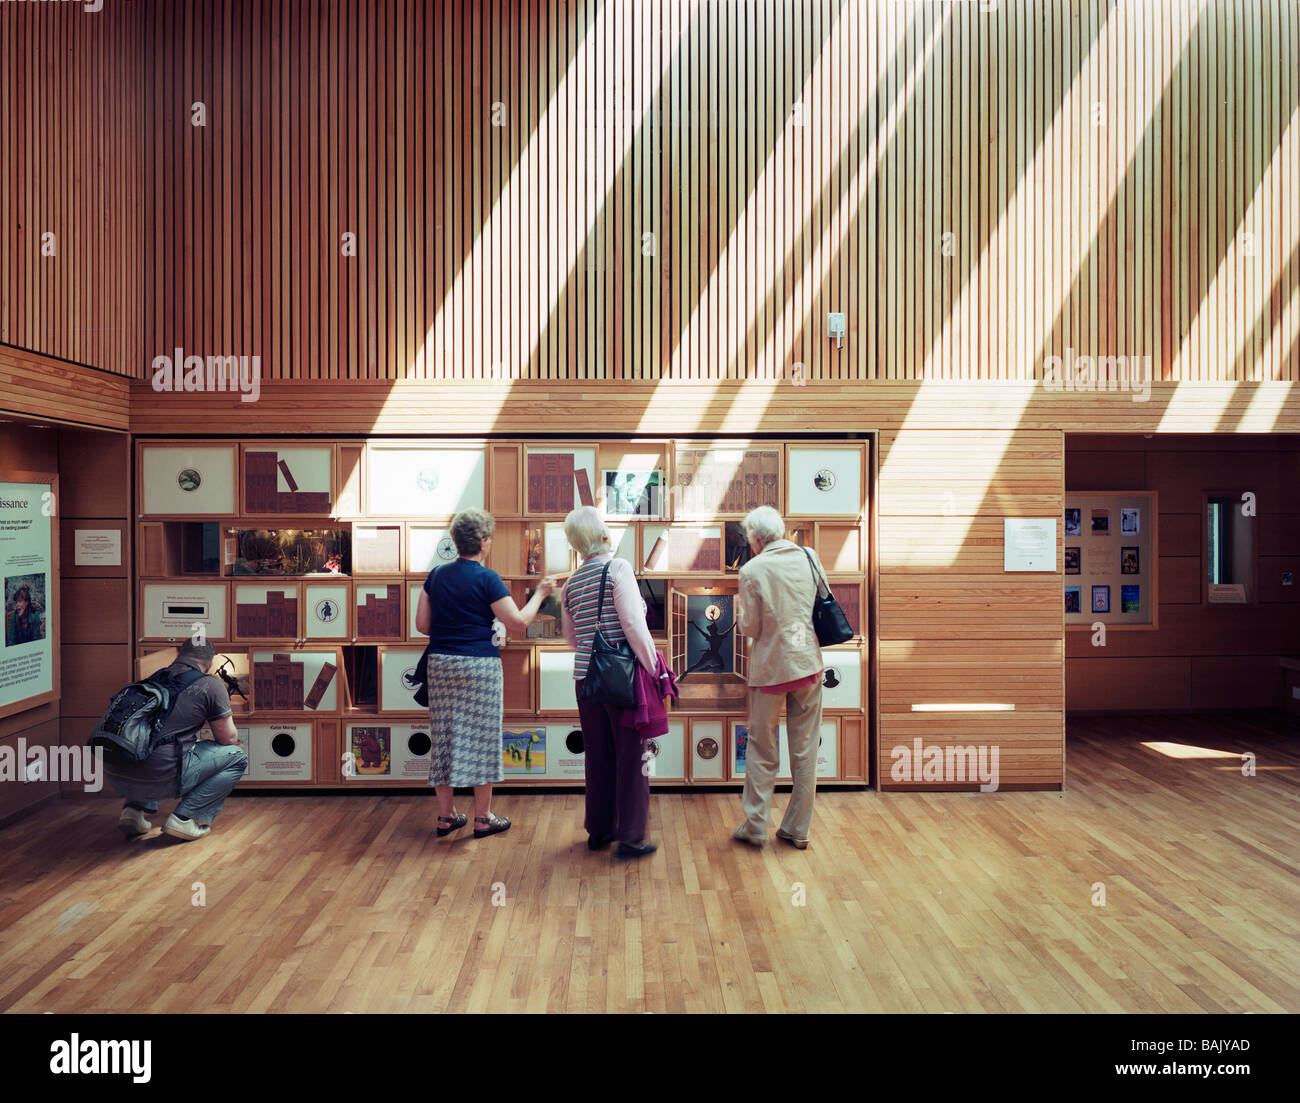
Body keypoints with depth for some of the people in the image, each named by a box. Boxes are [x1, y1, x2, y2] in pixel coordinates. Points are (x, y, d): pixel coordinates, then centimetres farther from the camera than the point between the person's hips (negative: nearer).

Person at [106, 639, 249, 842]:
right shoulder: (211, 685, 2)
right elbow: (229, 738, 8)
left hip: (114, 776, 7)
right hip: (157, 778, -7)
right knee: (237, 757, 10)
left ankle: (136, 809, 20)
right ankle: (186, 818, 2)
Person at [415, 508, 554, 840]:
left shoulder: (437, 575, 7)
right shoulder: (486, 578, -10)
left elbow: (422, 624, 9)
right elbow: (518, 622, -12)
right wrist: (540, 594, 1)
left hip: (440, 663, 6)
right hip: (479, 665, -6)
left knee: (444, 737, 11)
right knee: (480, 738, 4)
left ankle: (446, 815, 20)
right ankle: (483, 818, 13)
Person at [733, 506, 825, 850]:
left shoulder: (752, 571, -13)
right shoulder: (809, 557, 0)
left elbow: (749, 628, -9)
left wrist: (739, 609, 10)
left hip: (771, 667, -4)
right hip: (809, 664, 4)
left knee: (762, 750, 9)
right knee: (805, 750, 10)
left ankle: (754, 827, 16)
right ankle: (798, 829, 19)